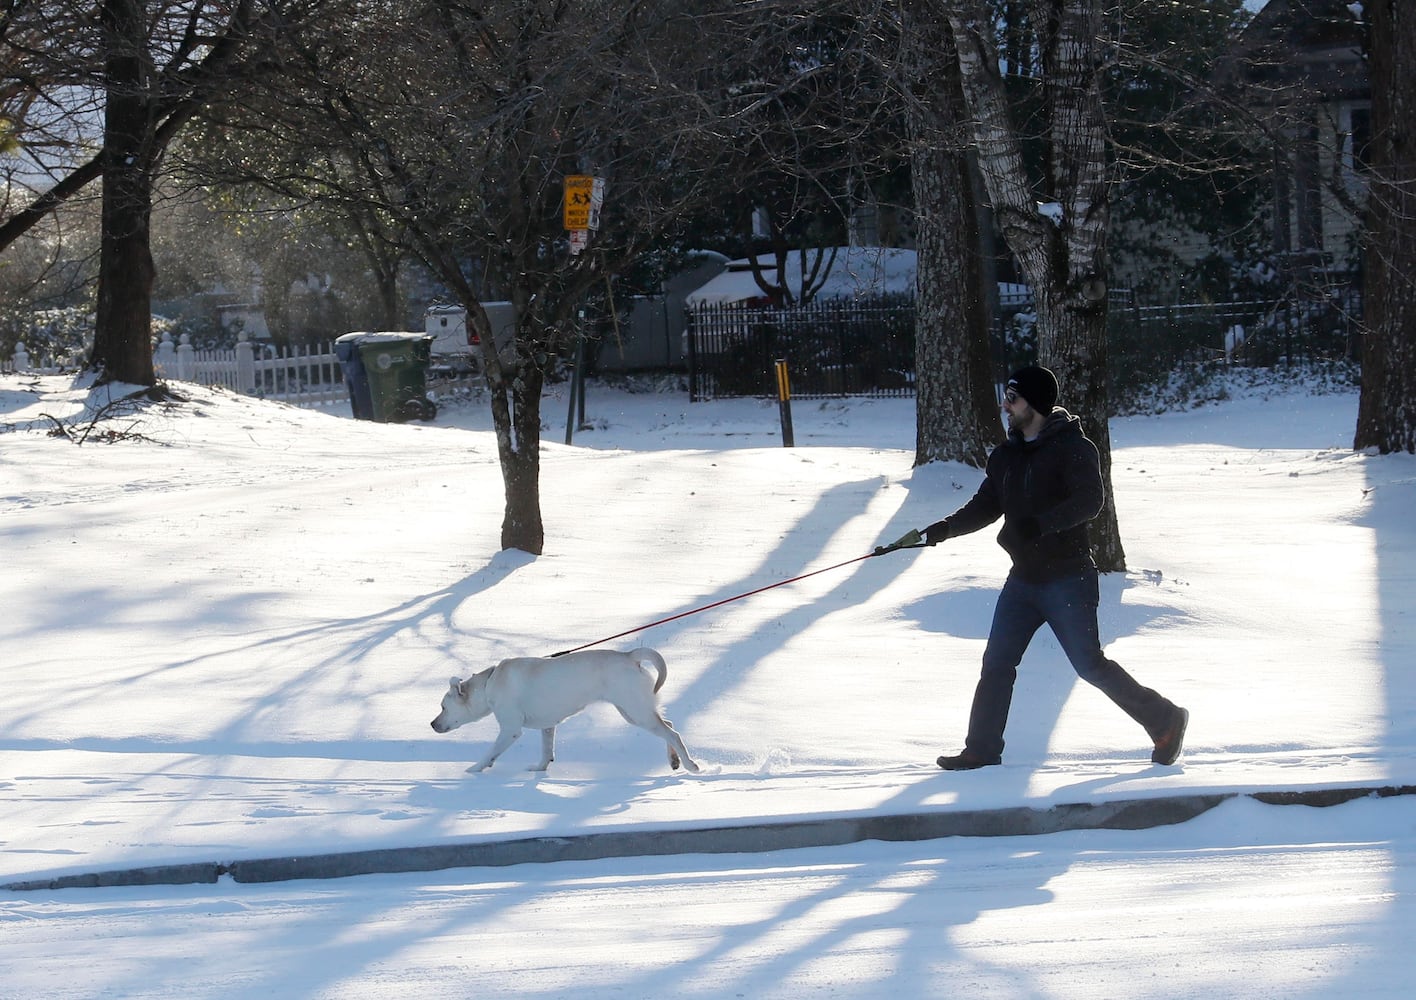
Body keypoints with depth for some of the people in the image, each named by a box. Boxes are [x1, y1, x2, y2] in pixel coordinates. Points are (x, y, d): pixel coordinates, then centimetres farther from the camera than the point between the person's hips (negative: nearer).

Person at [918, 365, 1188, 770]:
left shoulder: (1072, 448, -11)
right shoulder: (1005, 455, 11)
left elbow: (1090, 500, -24)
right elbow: (986, 506, 16)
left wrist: (1040, 523, -36)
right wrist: (945, 528, 0)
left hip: (1067, 579, -7)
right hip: (1023, 579, 7)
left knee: (1090, 665, -7)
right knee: (996, 664, 2)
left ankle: (1165, 720, 7)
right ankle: (982, 749, 9)